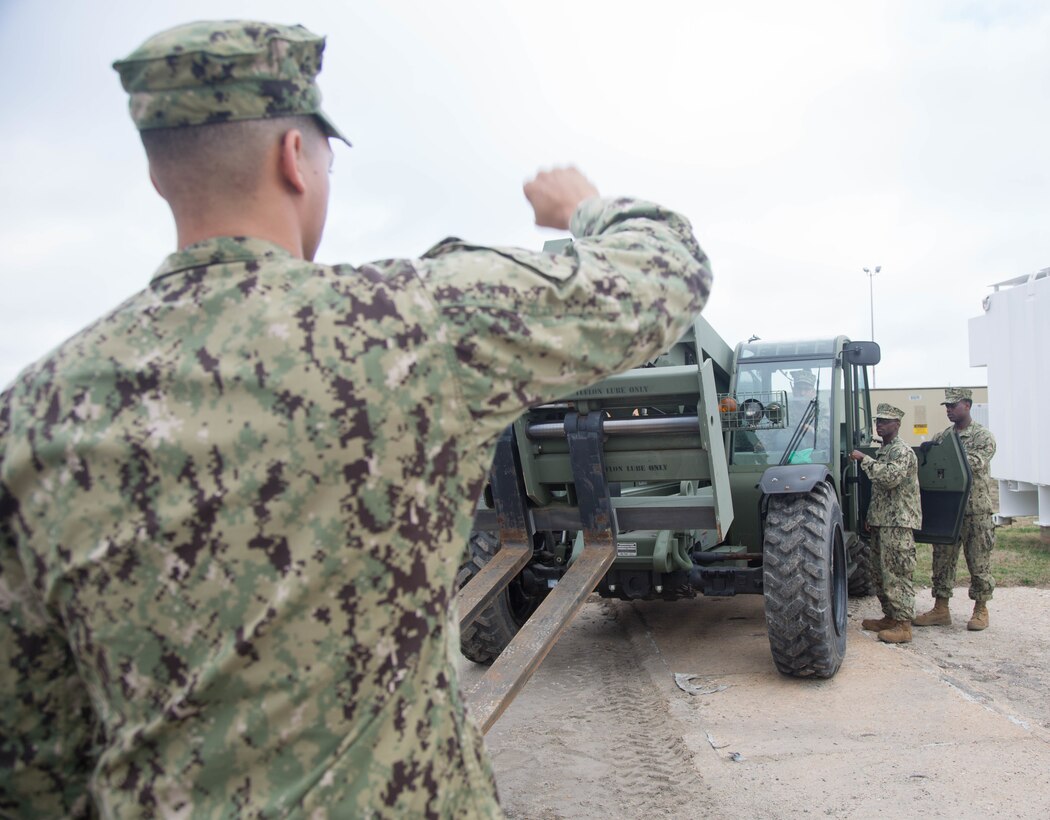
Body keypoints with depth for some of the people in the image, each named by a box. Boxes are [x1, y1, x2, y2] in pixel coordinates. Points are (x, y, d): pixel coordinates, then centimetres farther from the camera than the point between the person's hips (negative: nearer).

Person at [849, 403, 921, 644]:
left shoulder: (902, 451, -10)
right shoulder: (882, 452, 19)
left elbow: (891, 477, -27)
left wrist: (864, 459, -22)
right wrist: (870, 516, 21)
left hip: (898, 522, -10)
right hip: (881, 522, 10)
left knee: (897, 573, -9)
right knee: (880, 573, 13)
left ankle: (903, 625, -7)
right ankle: (890, 617, 22)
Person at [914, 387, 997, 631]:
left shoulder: (983, 436, -4)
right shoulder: (942, 436, 11)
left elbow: (977, 462, -20)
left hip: (977, 509, -5)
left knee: (979, 561, 3)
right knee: (942, 559, 6)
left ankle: (980, 610, 16)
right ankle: (940, 609, 13)